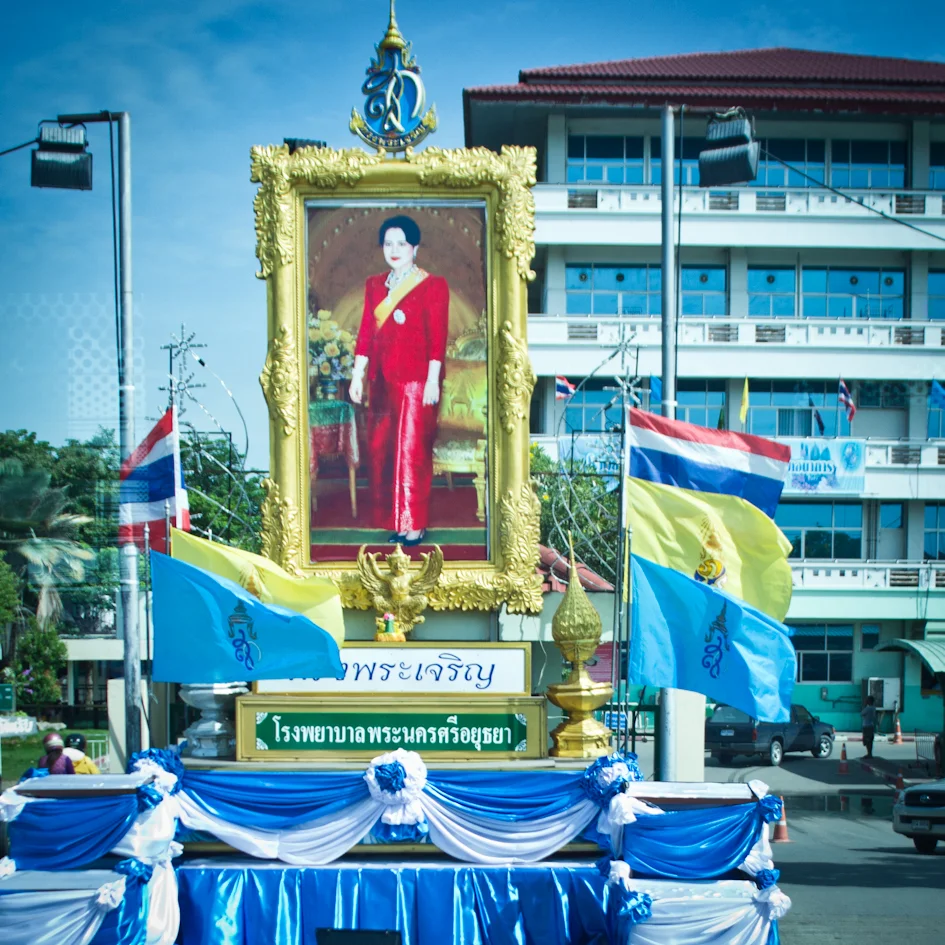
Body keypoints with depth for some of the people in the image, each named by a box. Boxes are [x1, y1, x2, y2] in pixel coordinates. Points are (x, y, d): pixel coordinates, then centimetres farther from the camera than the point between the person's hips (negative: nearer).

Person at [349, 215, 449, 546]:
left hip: (415, 380, -6)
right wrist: (357, 375, 8)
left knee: (412, 450, -5)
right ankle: (395, 521, 13)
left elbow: (437, 337, -7)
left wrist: (433, 379, -13)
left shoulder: (432, 286, -2)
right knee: (381, 450, 5)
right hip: (382, 380, 6)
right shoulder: (374, 286, 13)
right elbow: (366, 333, 12)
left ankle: (415, 525, 0)